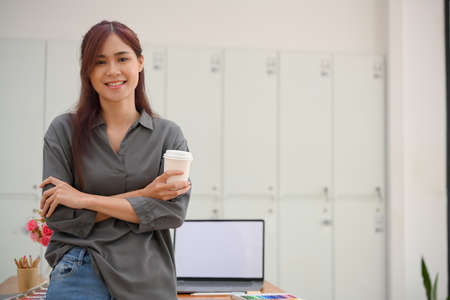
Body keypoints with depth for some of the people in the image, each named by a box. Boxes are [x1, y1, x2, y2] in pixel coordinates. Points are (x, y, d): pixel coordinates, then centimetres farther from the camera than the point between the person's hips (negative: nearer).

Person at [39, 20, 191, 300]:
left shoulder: (168, 135, 2)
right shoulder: (64, 130, 0)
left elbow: (174, 210, -10)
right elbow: (57, 215, -7)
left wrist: (84, 200, -13)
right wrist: (143, 195, -13)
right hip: (81, 265, -1)